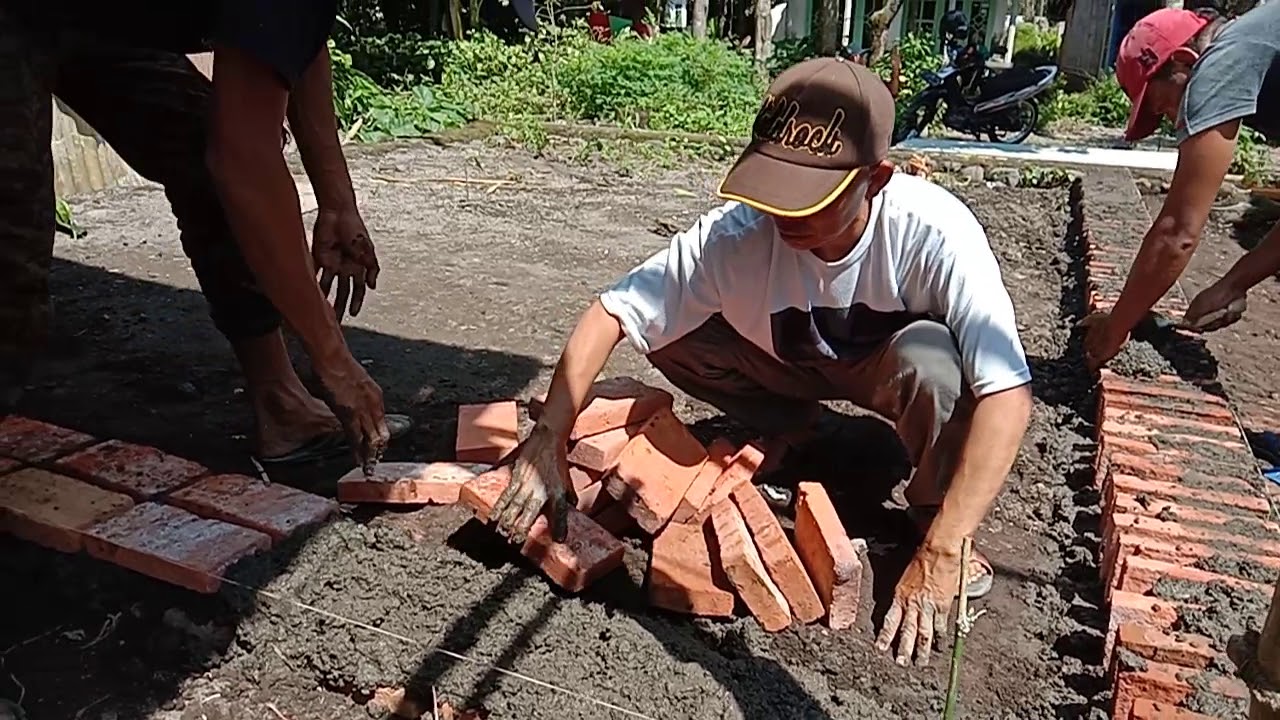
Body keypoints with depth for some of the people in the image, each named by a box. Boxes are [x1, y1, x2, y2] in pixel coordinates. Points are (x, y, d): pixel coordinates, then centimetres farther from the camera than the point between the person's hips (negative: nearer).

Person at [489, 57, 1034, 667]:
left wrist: (939, 555, -42)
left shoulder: (933, 230, -36)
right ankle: (789, 427, 7)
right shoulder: (735, 233, -32)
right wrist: (547, 443, -36)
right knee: (670, 339, -20)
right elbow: (610, 314, -26)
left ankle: (933, 515, -7)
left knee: (929, 355, -36)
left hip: (887, 368, -2)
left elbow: (1008, 396, -38)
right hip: (794, 364, 2)